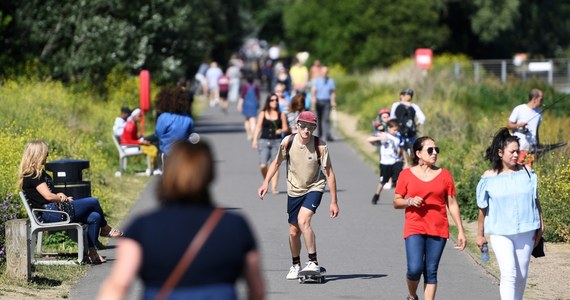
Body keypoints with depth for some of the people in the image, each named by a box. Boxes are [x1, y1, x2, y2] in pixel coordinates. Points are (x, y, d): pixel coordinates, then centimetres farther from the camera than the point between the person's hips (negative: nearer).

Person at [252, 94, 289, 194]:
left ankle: (274, 187, -3)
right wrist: (255, 140, -5)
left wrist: (281, 131, -15)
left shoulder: (281, 115, 5)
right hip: (264, 141, 0)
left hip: (276, 141, 0)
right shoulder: (262, 114, 5)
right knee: (263, 165, -10)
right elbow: (258, 127, 4)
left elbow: (286, 128, 8)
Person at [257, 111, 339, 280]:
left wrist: (334, 202, -13)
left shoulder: (320, 146, -18)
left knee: (303, 220, -27)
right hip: (294, 190, 4)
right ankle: (296, 265, 30)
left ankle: (314, 262, -21)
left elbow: (329, 173, -12)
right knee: (294, 231, 7)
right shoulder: (288, 142, -11)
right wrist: (266, 183, -2)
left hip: (314, 188, -3)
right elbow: (277, 162, 7)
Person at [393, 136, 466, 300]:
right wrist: (410, 201, -15)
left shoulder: (444, 174, 6)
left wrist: (461, 231, 4)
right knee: (415, 269, -13)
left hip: (438, 229, 2)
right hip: (414, 228, -2)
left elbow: (452, 204, 8)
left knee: (431, 271, 0)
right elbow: (396, 202, 7)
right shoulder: (406, 175, 3)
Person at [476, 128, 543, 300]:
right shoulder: (489, 178, -4)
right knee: (509, 274, -16)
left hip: (526, 232, 3)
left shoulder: (526, 173, 1)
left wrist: (540, 225, 7)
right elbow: (483, 208, 4)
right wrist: (480, 235, 8)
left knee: (521, 275, 10)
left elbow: (535, 200, 10)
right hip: (500, 233, -3)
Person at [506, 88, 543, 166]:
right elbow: (508, 125, 0)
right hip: (519, 147, -5)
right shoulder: (519, 109, -5)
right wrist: (518, 125, -19)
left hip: (531, 148, 5)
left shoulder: (538, 112, 13)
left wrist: (538, 145, 20)